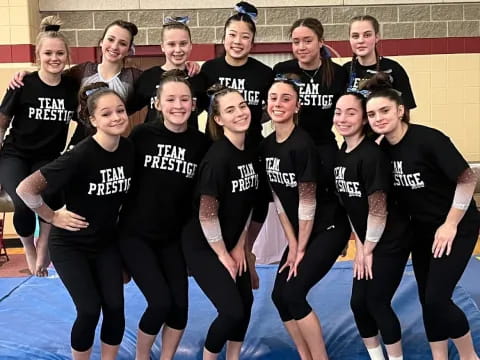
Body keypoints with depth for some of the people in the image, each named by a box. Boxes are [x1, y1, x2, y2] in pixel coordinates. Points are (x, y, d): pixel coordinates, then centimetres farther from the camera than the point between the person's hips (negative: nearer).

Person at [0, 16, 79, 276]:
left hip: (48, 159, 2)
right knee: (24, 204, -28)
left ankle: (43, 247, 0)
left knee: (51, 197, -30)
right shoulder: (23, 85, -11)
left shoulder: (72, 88, -4)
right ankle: (29, 249, 6)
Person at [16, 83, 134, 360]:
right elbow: (26, 189, -26)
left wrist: (116, 213, 6)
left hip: (107, 242, 5)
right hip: (70, 245, -5)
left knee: (115, 307, 0)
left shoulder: (130, 149, -8)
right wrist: (53, 217, -16)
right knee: (90, 310, -7)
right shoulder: (80, 156, -26)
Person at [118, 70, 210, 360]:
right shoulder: (142, 134, -9)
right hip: (135, 234, -3)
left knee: (180, 304, 1)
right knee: (161, 301, -11)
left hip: (174, 237, 3)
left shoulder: (202, 143, -5)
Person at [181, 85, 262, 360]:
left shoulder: (252, 153, -1)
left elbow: (248, 204, 7)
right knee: (233, 311, -9)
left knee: (246, 302, 13)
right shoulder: (218, 157, -25)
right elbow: (207, 214, -22)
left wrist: (239, 247, 4)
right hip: (203, 246, -8)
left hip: (233, 244, 8)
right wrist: (222, 255, -13)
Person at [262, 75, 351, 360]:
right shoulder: (267, 146, 0)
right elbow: (279, 199, 3)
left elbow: (307, 202, -20)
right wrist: (292, 244, 1)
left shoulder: (302, 145, -23)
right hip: (300, 232, 8)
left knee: (293, 293, -12)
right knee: (279, 295, 4)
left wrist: (301, 249, -12)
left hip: (328, 228, -8)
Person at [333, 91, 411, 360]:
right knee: (358, 303, 10)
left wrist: (368, 249, -11)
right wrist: (359, 246, 4)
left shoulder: (371, 155, -22)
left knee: (377, 303, -1)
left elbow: (378, 209, -20)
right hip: (367, 243, 8)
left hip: (390, 242, -8)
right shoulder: (341, 155, 3)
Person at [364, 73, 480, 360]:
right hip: (422, 229, 7)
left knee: (436, 299, -10)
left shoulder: (428, 139, -23)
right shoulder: (383, 149, -4)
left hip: (456, 227, -6)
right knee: (426, 300, 10)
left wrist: (450, 224, -17)